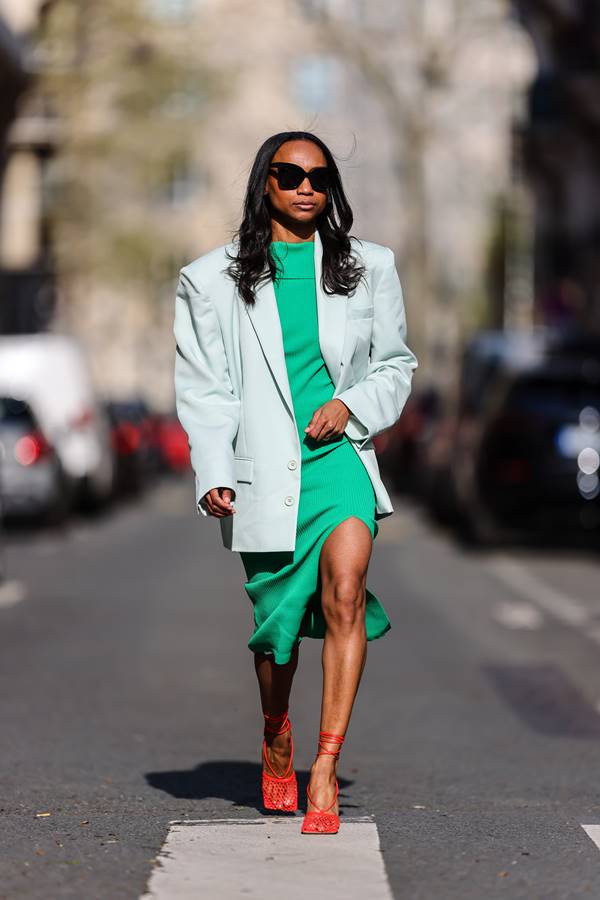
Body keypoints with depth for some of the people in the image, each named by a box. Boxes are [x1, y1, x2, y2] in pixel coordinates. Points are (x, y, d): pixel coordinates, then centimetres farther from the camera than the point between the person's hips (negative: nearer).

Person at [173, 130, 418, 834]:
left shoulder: (368, 268, 13)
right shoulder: (213, 280, 8)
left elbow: (396, 365, 18)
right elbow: (203, 388, 5)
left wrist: (352, 404, -2)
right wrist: (214, 474, -7)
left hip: (340, 456, 0)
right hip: (264, 471, 0)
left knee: (344, 585, -23)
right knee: (276, 620, 5)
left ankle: (325, 768, -25)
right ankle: (276, 741, 34)